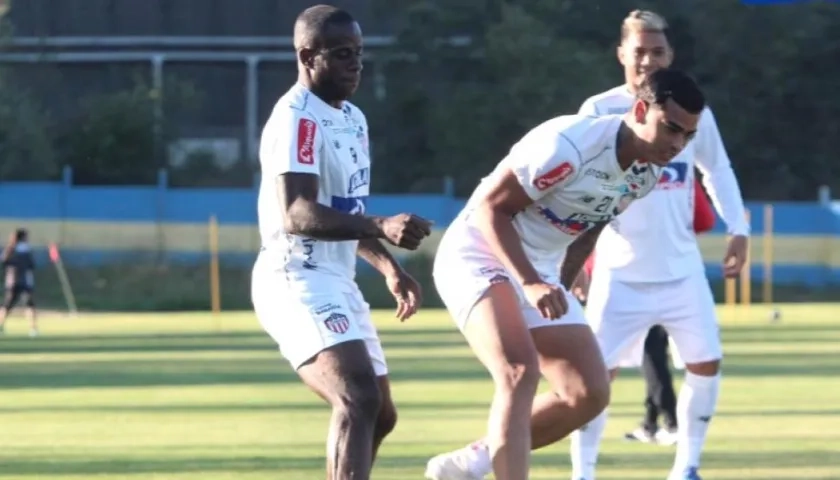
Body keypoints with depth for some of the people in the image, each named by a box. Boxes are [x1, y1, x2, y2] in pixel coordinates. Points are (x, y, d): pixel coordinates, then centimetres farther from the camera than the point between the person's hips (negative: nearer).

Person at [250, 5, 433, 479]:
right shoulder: (297, 119, -16)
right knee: (359, 399, -28)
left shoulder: (353, 119, 16)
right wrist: (381, 226, -40)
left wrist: (388, 265, 21)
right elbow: (297, 214, -30)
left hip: (337, 281, 10)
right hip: (298, 280, -10)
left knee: (379, 414, 16)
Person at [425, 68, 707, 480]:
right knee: (520, 371, -29)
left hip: (540, 273, 9)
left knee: (590, 394, 2)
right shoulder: (568, 145, -27)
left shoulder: (647, 172, 0)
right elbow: (489, 206, -23)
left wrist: (559, 291, 19)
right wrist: (530, 283, -31)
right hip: (478, 257, -8)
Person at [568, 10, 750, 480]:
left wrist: (738, 229, 8)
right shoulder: (600, 111, -8)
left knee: (707, 363, 1)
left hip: (682, 269, 3)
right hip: (621, 272, -3)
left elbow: (718, 171, 16)